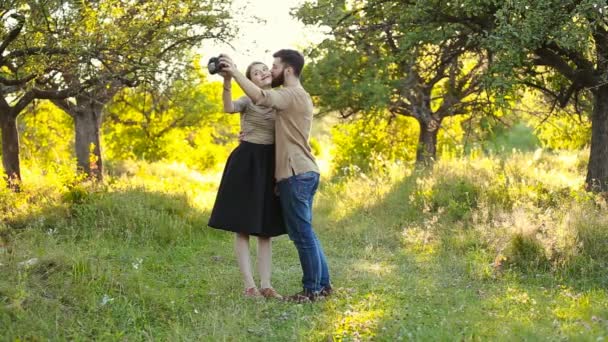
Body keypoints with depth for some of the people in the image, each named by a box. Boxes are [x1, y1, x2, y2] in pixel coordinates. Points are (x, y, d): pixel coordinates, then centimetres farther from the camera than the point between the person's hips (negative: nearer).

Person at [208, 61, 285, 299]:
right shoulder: (247, 101, -2)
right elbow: (229, 108, -26)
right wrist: (227, 81, -42)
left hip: (269, 165, 5)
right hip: (246, 163, -5)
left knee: (266, 229, 6)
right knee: (243, 227, -4)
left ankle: (265, 285, 9)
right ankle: (249, 285, -2)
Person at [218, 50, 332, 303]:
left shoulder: (293, 95, -11)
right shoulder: (297, 97, 22)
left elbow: (260, 97, -27)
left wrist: (235, 72, -23)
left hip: (296, 174, -10)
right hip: (303, 172, 10)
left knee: (302, 233, -5)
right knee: (304, 232, 15)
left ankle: (313, 289, -1)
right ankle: (322, 283, 19)